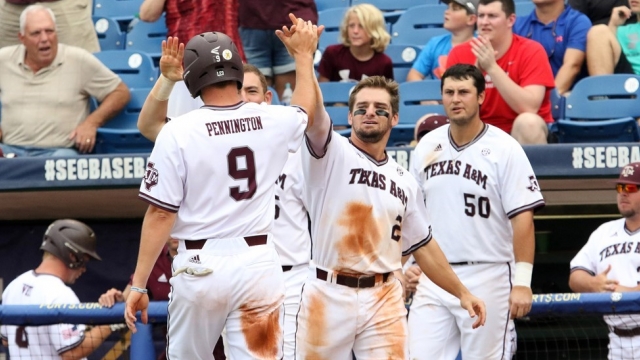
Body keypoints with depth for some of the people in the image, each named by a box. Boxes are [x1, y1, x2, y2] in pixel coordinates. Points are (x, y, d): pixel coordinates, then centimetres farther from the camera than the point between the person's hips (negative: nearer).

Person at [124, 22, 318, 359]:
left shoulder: (178, 132, -9)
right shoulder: (273, 122, 1)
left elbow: (160, 214, -10)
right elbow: (306, 110, 27)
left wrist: (139, 283, -4)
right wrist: (303, 55, 42)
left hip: (200, 266, -2)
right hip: (258, 262, 2)